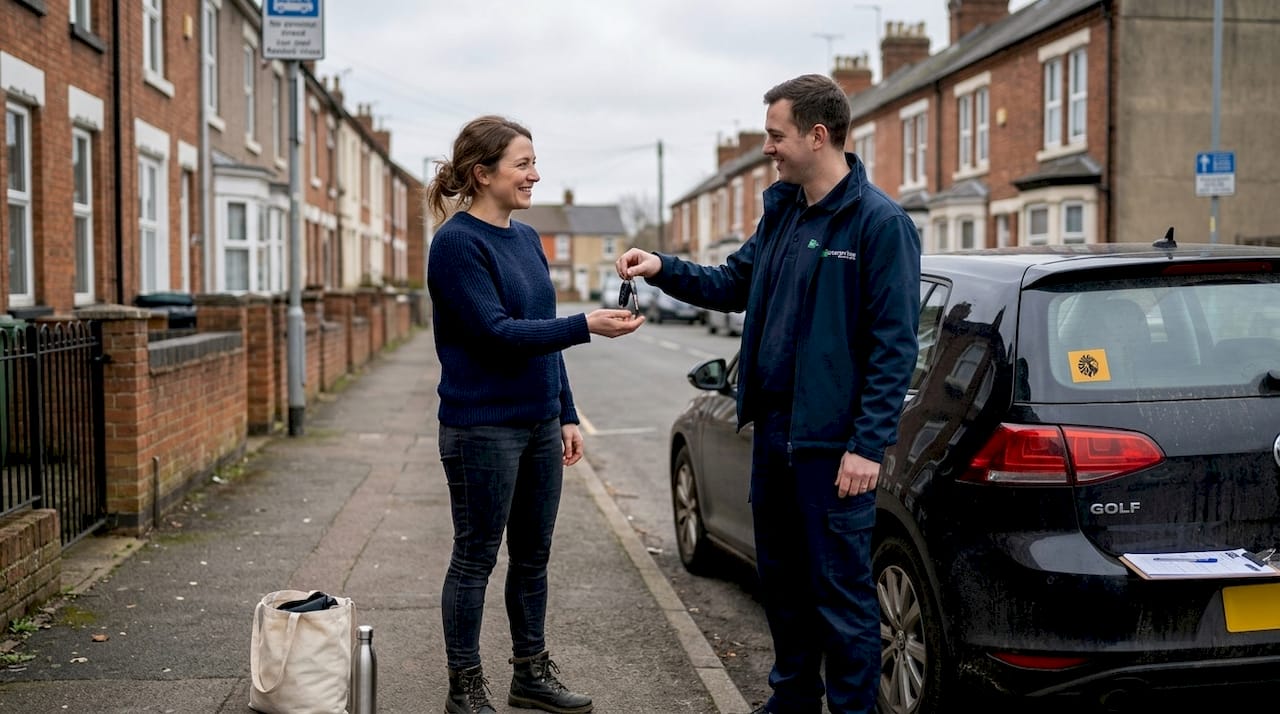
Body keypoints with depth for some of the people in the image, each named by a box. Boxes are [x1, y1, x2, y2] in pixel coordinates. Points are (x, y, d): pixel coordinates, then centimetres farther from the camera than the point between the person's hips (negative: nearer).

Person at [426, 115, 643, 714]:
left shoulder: (526, 238, 11)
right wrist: (587, 326, -24)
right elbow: (496, 332, -20)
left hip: (540, 423, 7)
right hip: (484, 427, -7)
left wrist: (566, 415, 13)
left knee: (533, 554, 14)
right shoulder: (457, 243, -13)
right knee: (476, 558, 4)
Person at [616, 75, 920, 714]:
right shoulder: (781, 210, 10)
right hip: (772, 429, 8)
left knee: (840, 590, 2)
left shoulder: (879, 222, -13)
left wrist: (869, 445, -19)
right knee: (781, 579, 19)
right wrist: (663, 269, 5)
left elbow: (894, 345, -16)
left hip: (833, 443, -8)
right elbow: (735, 284, 20)